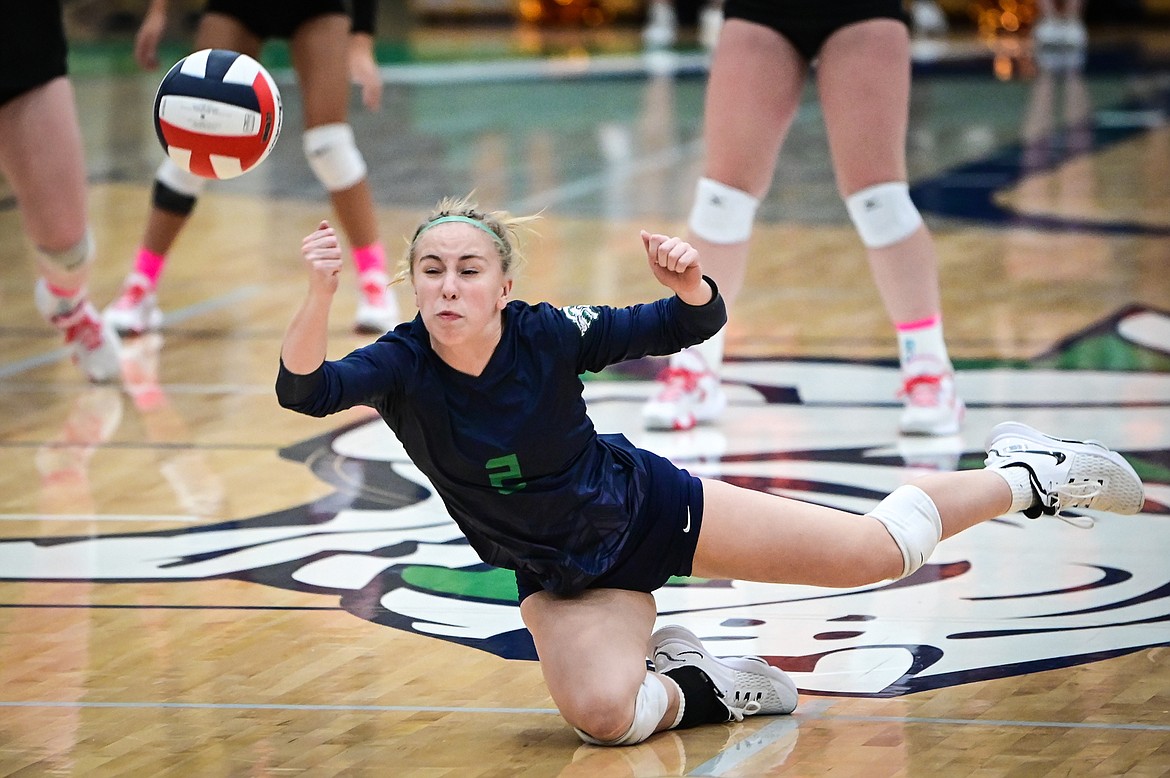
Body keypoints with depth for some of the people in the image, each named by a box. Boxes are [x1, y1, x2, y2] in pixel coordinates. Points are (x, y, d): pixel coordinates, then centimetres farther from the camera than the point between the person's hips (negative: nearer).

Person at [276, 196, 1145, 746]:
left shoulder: (547, 335, -23)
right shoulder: (403, 367, -21)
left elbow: (694, 325, -17)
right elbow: (305, 389, -39)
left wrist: (690, 284, -41)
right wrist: (321, 292, -58)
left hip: (650, 508, -1)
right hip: (562, 577, 1)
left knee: (874, 548, -1)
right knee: (604, 716, -30)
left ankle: (1024, 477, 27)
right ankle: (691, 681, 5)